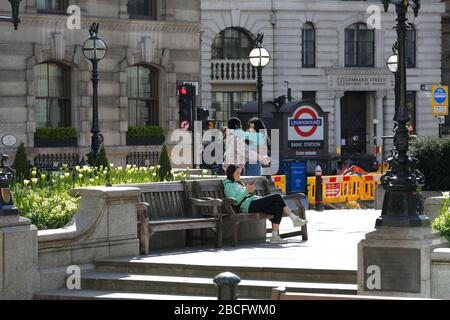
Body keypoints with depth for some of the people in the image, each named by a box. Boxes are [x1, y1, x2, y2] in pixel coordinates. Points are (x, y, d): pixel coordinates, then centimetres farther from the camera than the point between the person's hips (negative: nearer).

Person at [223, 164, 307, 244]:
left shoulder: (237, 183, 31)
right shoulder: (228, 185, 2)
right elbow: (235, 201, -11)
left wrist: (250, 192, 9)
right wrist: (246, 191, -15)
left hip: (254, 203, 9)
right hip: (249, 205, -9)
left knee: (278, 209, -14)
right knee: (277, 196, -16)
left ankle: (274, 236, -19)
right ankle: (294, 218, -12)